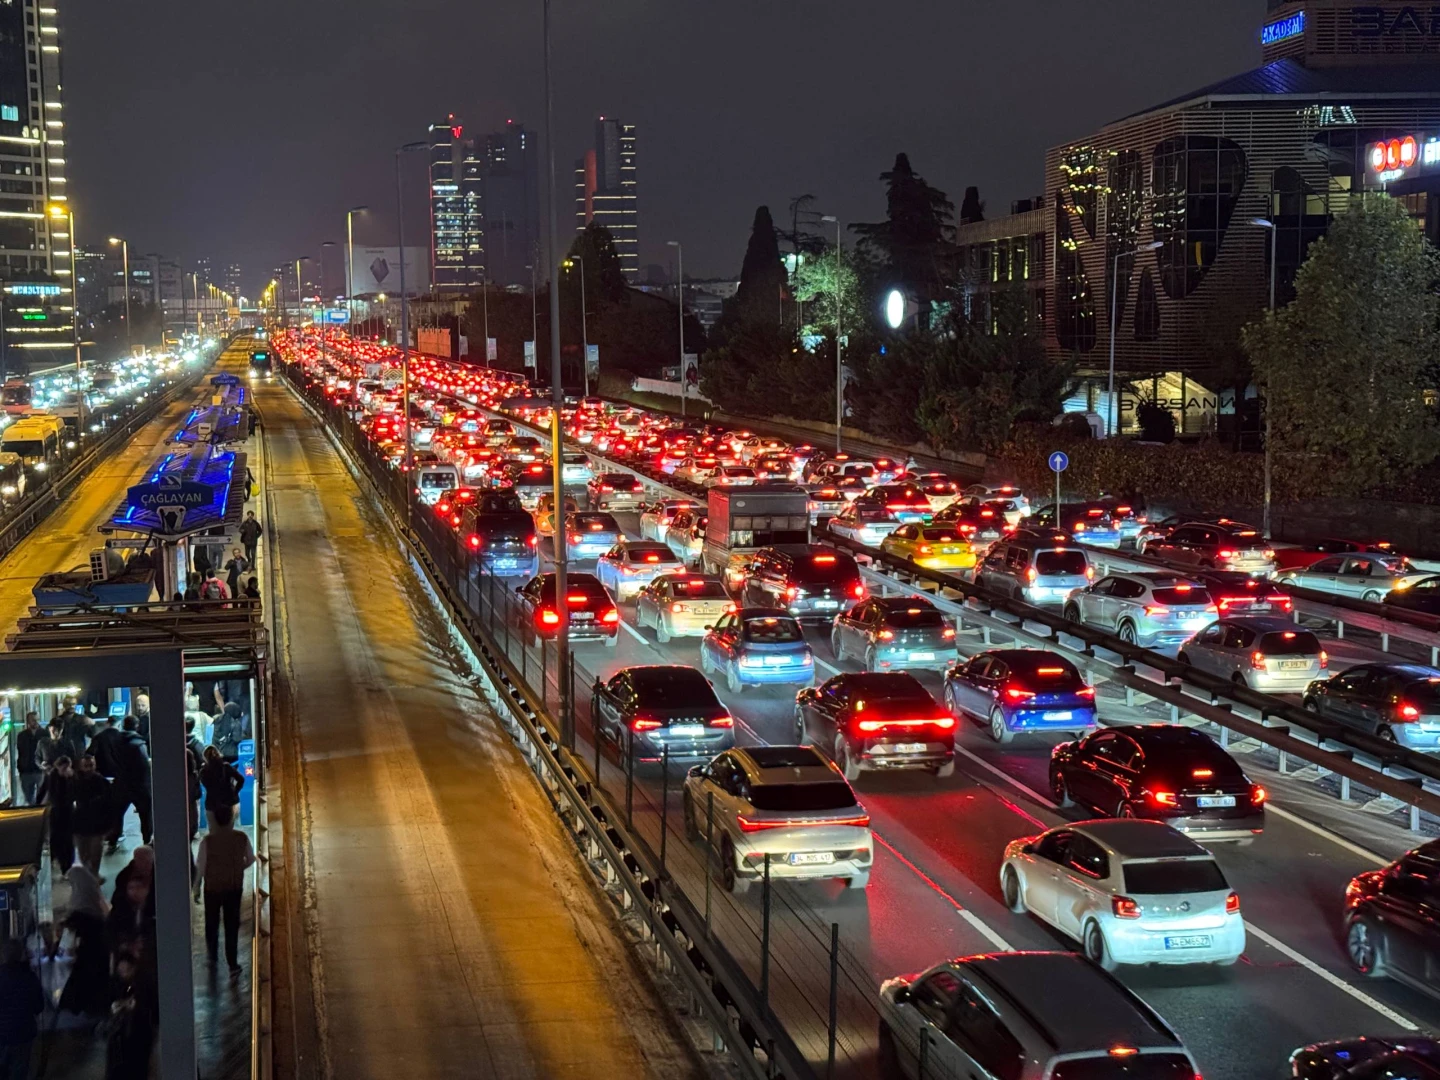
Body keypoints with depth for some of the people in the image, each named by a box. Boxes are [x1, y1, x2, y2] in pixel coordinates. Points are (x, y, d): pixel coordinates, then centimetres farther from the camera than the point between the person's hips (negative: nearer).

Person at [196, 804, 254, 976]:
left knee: (212, 923, 21)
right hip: (234, 887, 1)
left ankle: (212, 956, 39)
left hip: (213, 888, -1)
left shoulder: (208, 841, -21)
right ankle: (233, 964, 8)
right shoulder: (242, 838, -14)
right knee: (232, 925, 9)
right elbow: (251, 859, 0)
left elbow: (200, 867, -13)